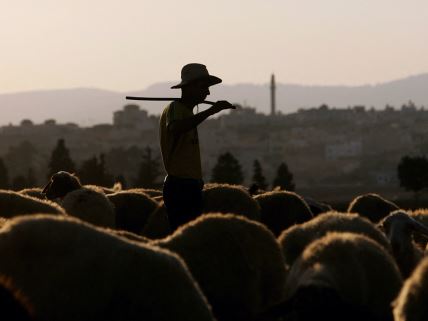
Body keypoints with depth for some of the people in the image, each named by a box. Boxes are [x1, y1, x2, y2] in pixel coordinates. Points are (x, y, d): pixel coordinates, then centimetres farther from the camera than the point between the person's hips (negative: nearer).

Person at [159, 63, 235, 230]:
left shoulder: (186, 110, 22)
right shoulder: (175, 108, -9)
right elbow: (175, 129, -34)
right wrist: (211, 111, -37)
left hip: (188, 186, 10)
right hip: (180, 186, -10)